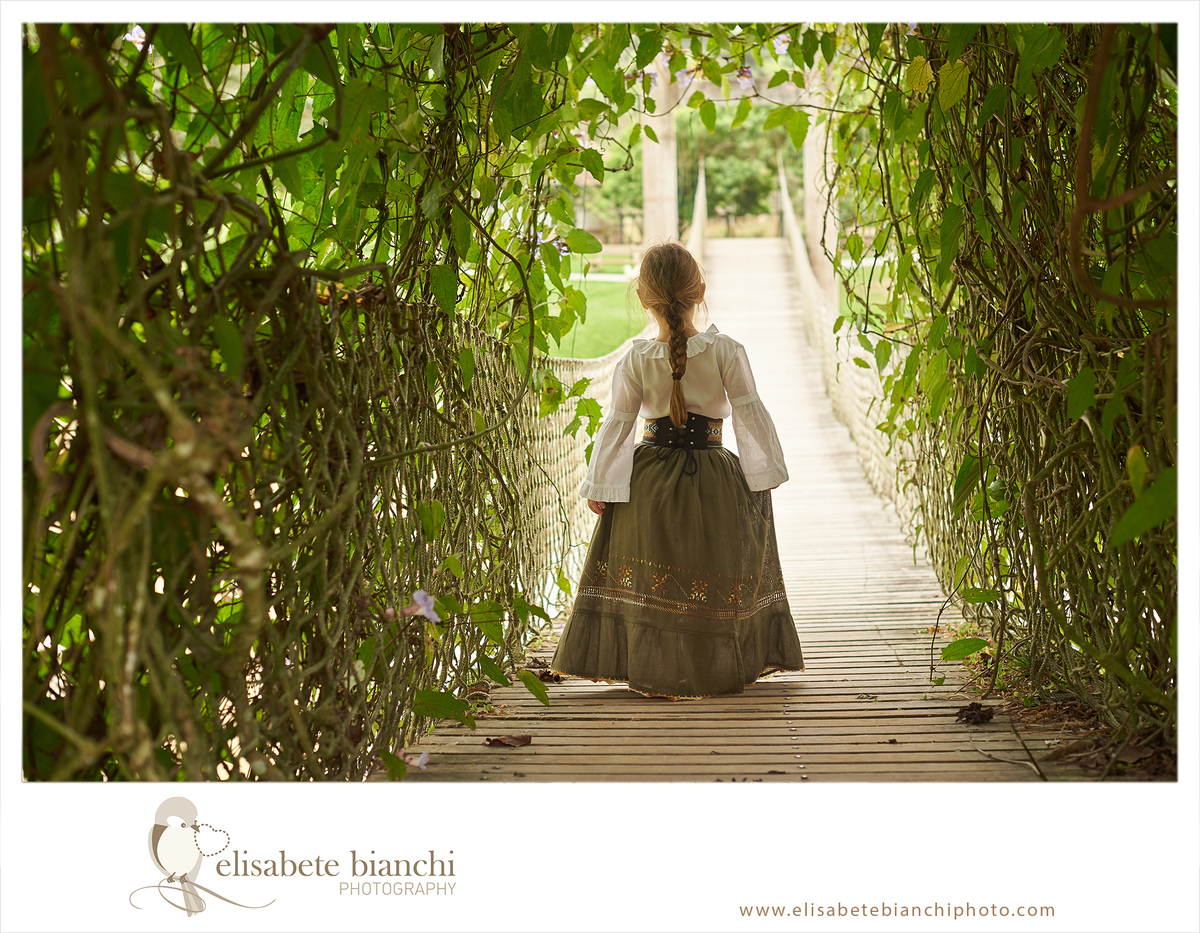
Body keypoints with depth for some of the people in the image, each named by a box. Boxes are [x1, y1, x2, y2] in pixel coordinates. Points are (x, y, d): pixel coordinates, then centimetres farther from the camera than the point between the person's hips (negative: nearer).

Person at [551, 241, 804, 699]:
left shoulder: (635, 361, -9)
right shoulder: (726, 352, -11)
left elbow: (616, 424, -4)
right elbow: (750, 413, -7)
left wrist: (598, 486, 4)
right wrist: (768, 468, 5)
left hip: (649, 488, 0)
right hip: (713, 487, 0)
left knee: (649, 581, 11)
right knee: (717, 578, 13)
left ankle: (654, 669, 14)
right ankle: (720, 668, 21)